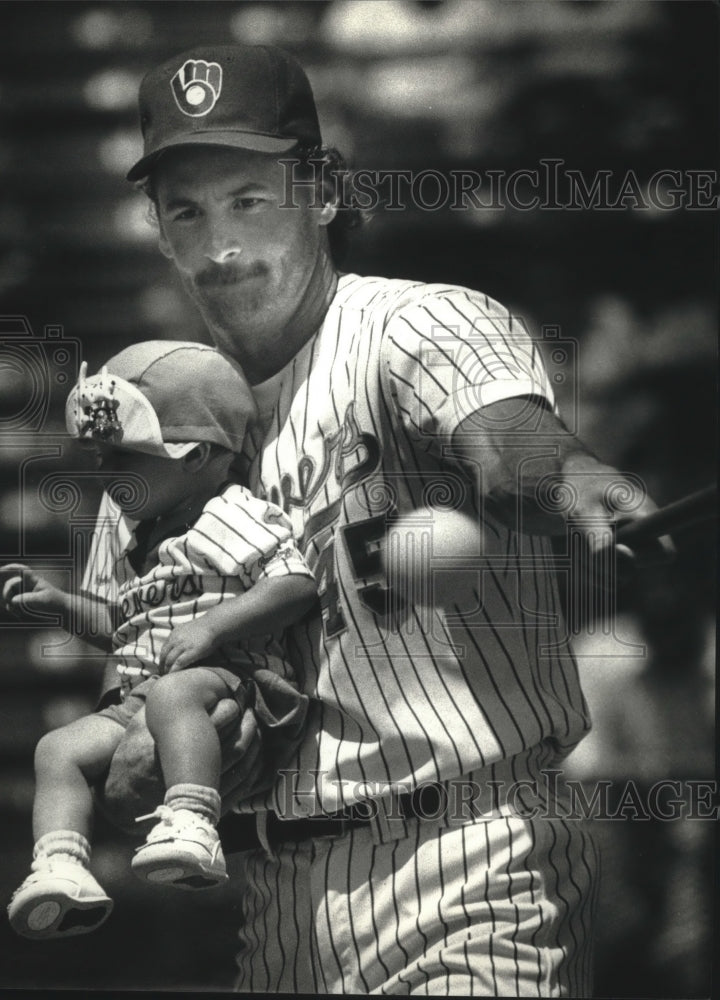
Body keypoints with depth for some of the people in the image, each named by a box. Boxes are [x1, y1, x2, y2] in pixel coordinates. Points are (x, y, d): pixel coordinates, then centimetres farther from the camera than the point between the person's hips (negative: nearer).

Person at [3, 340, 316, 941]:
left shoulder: (235, 520, -2)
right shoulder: (129, 542, 25)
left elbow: (298, 585, -15)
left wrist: (211, 625, -22)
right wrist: (60, 602, 20)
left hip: (228, 680, -8)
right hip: (135, 700, 8)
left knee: (174, 694, -41)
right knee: (59, 749, -14)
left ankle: (192, 826, -56)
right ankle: (60, 863, -31)